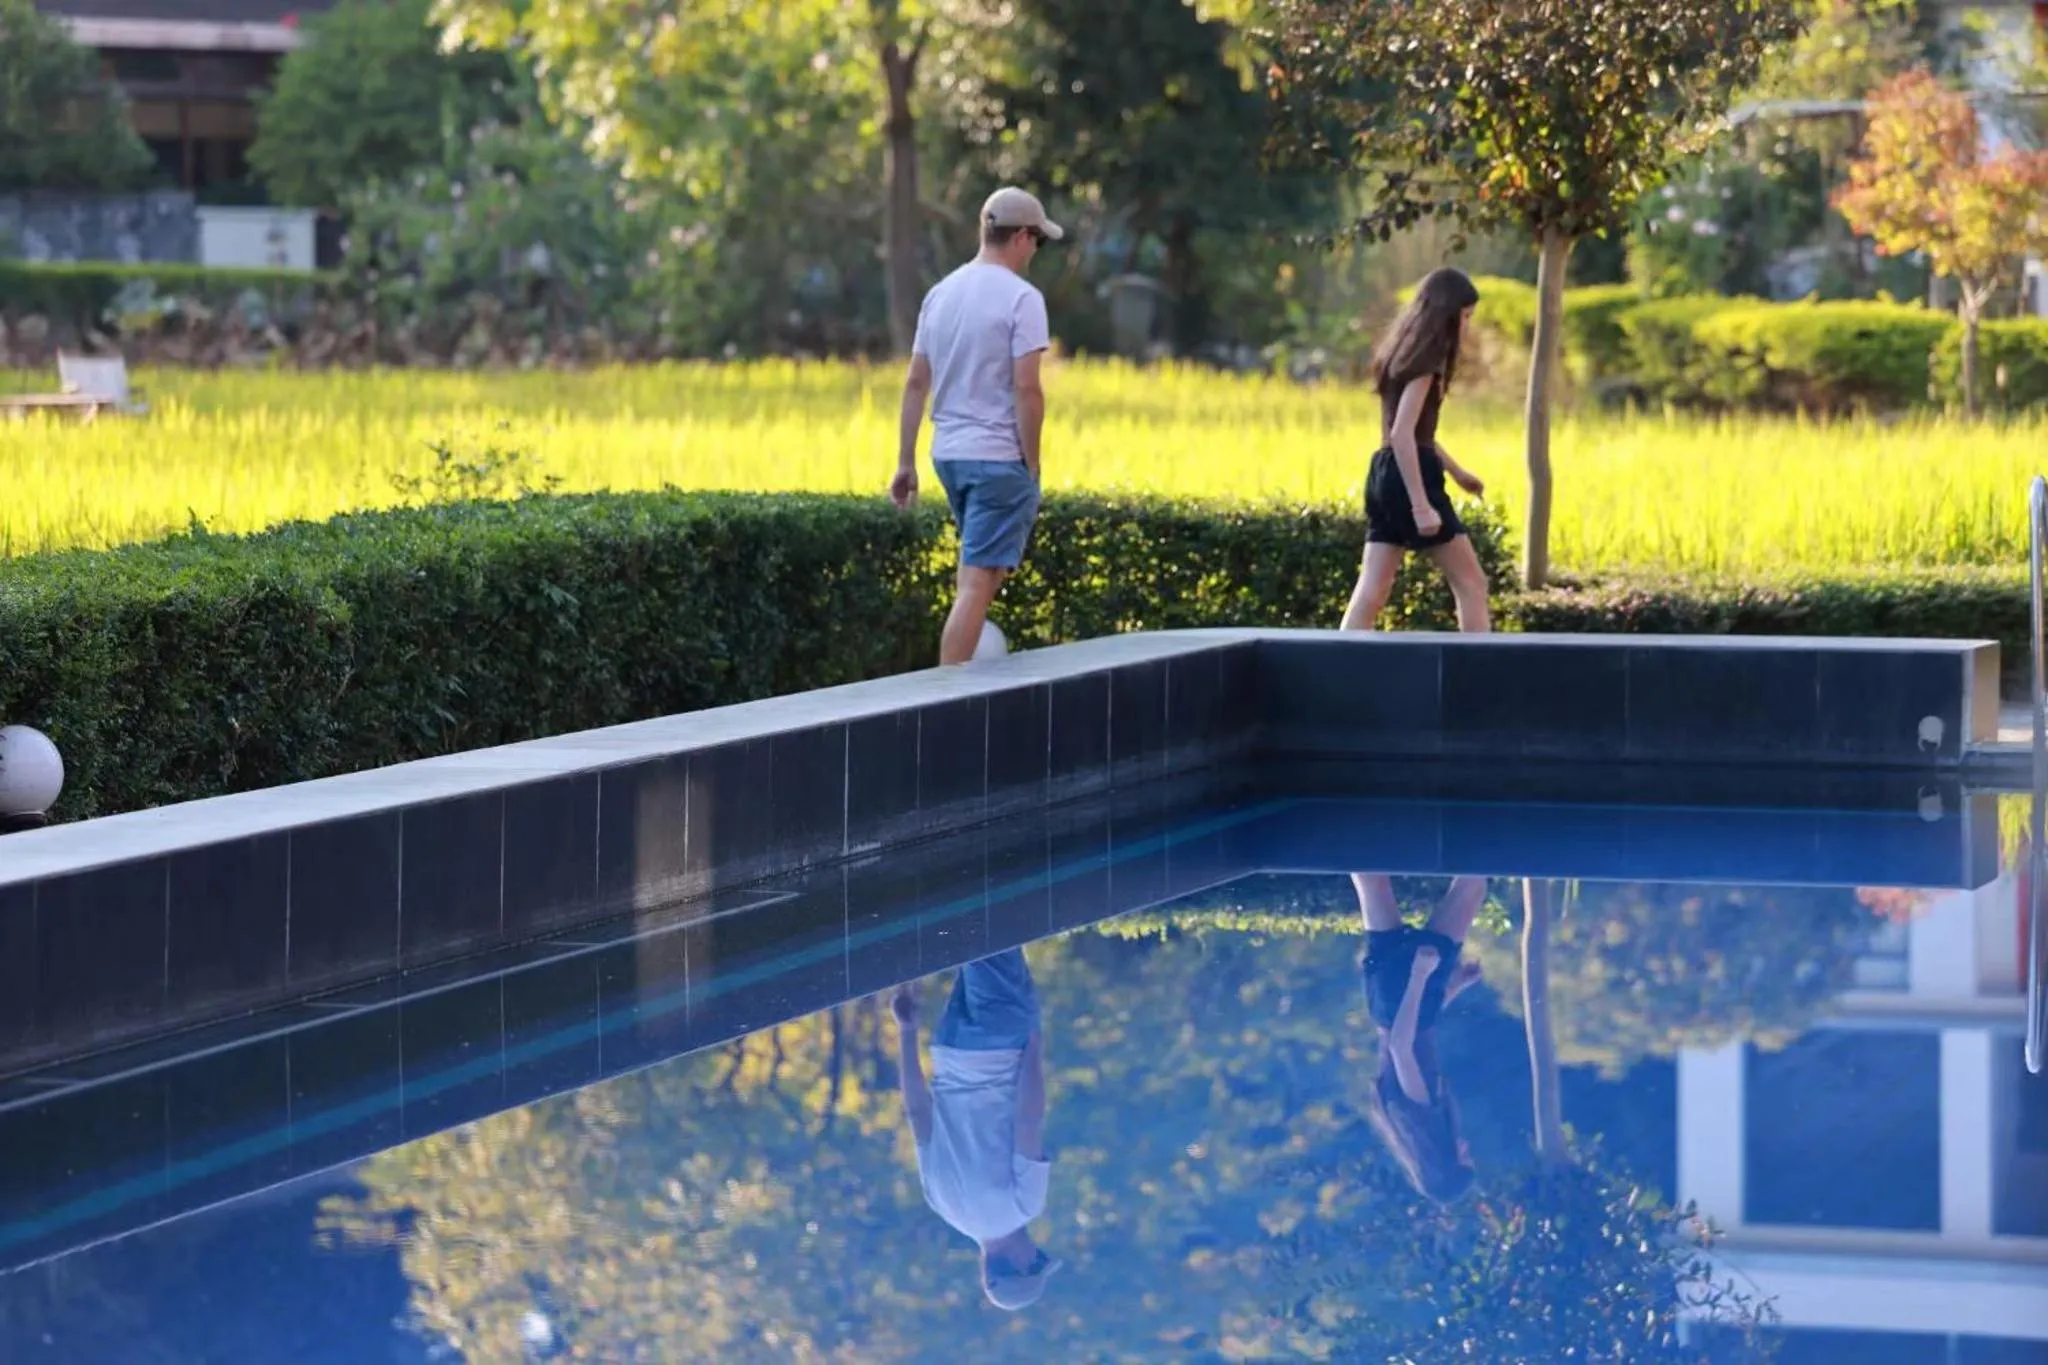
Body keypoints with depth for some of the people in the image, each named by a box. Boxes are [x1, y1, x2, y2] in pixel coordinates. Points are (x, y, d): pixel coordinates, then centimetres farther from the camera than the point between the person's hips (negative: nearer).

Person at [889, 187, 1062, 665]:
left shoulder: (941, 293, 10)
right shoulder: (1021, 298, -11)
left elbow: (915, 383, 12)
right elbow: (1026, 388, -17)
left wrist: (905, 462, 16)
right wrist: (1031, 465, -9)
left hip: (948, 453, 8)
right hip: (999, 458, -8)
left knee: (986, 568, 22)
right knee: (977, 582, -8)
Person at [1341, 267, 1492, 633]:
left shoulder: (1405, 351, 16)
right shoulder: (1426, 359, -12)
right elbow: (1402, 434, -21)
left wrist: (1457, 471, 33)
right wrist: (1421, 506, -24)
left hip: (1384, 475, 9)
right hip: (1409, 477, -9)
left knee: (1371, 592, 3)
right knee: (1471, 583, 0)